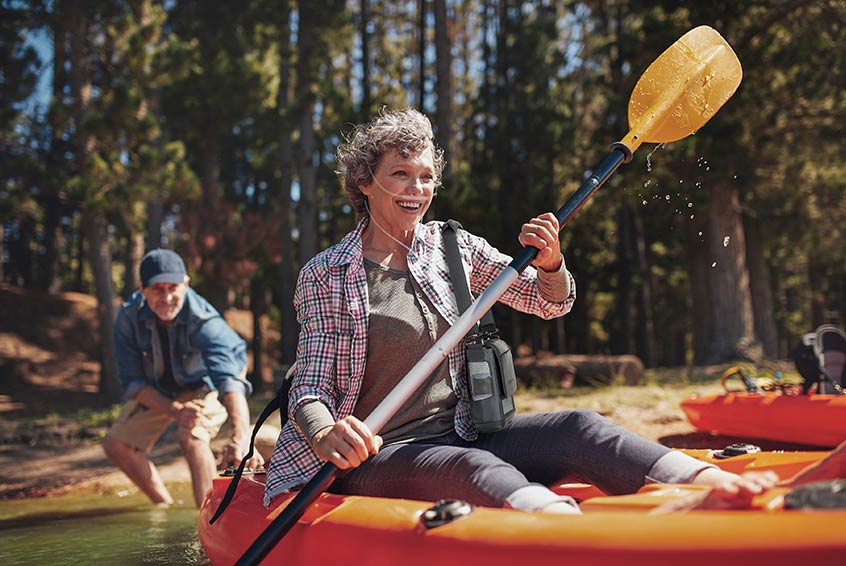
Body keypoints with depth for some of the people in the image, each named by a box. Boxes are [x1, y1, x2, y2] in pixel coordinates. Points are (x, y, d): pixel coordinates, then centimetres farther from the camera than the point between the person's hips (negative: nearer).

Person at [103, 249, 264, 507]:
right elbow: (132, 382, -20)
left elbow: (229, 381, -52)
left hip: (208, 382, -4)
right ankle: (166, 508, 16)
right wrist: (175, 411, -37)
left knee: (192, 436, -31)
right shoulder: (128, 318, -27)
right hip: (159, 389, 5)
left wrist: (241, 436, -69)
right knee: (117, 445, -1)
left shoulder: (204, 321, -38)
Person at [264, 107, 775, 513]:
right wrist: (326, 436, -29)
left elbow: (552, 303, 13)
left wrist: (550, 264, -11)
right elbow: (310, 387, -6)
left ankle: (718, 488, -43)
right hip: (376, 456, -4)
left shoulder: (453, 248, 10)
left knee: (577, 428, -22)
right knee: (472, 467, -36)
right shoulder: (326, 275, -1)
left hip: (461, 436, 4)